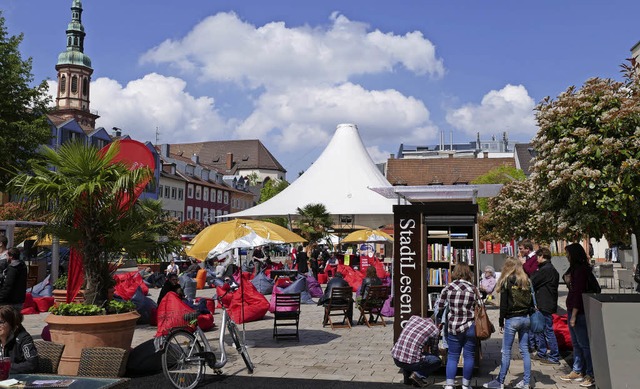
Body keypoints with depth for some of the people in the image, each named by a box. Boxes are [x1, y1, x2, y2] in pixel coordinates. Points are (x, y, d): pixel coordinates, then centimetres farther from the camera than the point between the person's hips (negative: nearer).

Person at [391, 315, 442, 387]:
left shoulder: (413, 317, 14)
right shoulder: (435, 330, 2)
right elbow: (434, 351, 19)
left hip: (396, 359, 5)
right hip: (411, 362, -4)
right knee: (437, 361, 17)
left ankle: (407, 377, 25)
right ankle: (418, 375, 1)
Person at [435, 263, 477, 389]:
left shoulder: (448, 288, -4)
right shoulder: (473, 289, -4)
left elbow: (439, 307, 1)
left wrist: (438, 321, 17)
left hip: (453, 327, 0)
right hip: (470, 327, 0)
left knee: (452, 356, 10)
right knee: (469, 356, 11)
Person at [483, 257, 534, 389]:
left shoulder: (506, 281, -9)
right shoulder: (526, 281, 7)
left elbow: (504, 304, -10)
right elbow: (531, 301, 9)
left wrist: (501, 322, -4)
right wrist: (528, 314, 14)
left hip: (512, 319, -5)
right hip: (525, 318, 5)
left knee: (506, 352, 1)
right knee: (524, 350, 10)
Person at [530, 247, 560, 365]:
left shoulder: (545, 270, -18)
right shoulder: (551, 269, 15)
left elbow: (532, 282, -13)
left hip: (545, 305, -10)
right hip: (544, 304, 10)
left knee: (548, 330, -4)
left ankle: (554, 357, 2)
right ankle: (541, 353, 26)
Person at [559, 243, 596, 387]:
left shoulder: (581, 270, -17)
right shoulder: (574, 268, 13)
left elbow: (578, 293, -20)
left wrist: (574, 315, -20)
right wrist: (567, 280, 9)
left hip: (579, 312, -10)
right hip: (572, 309, 10)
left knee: (584, 344, -3)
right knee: (576, 343, 16)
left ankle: (591, 375, 5)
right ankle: (577, 371, 25)